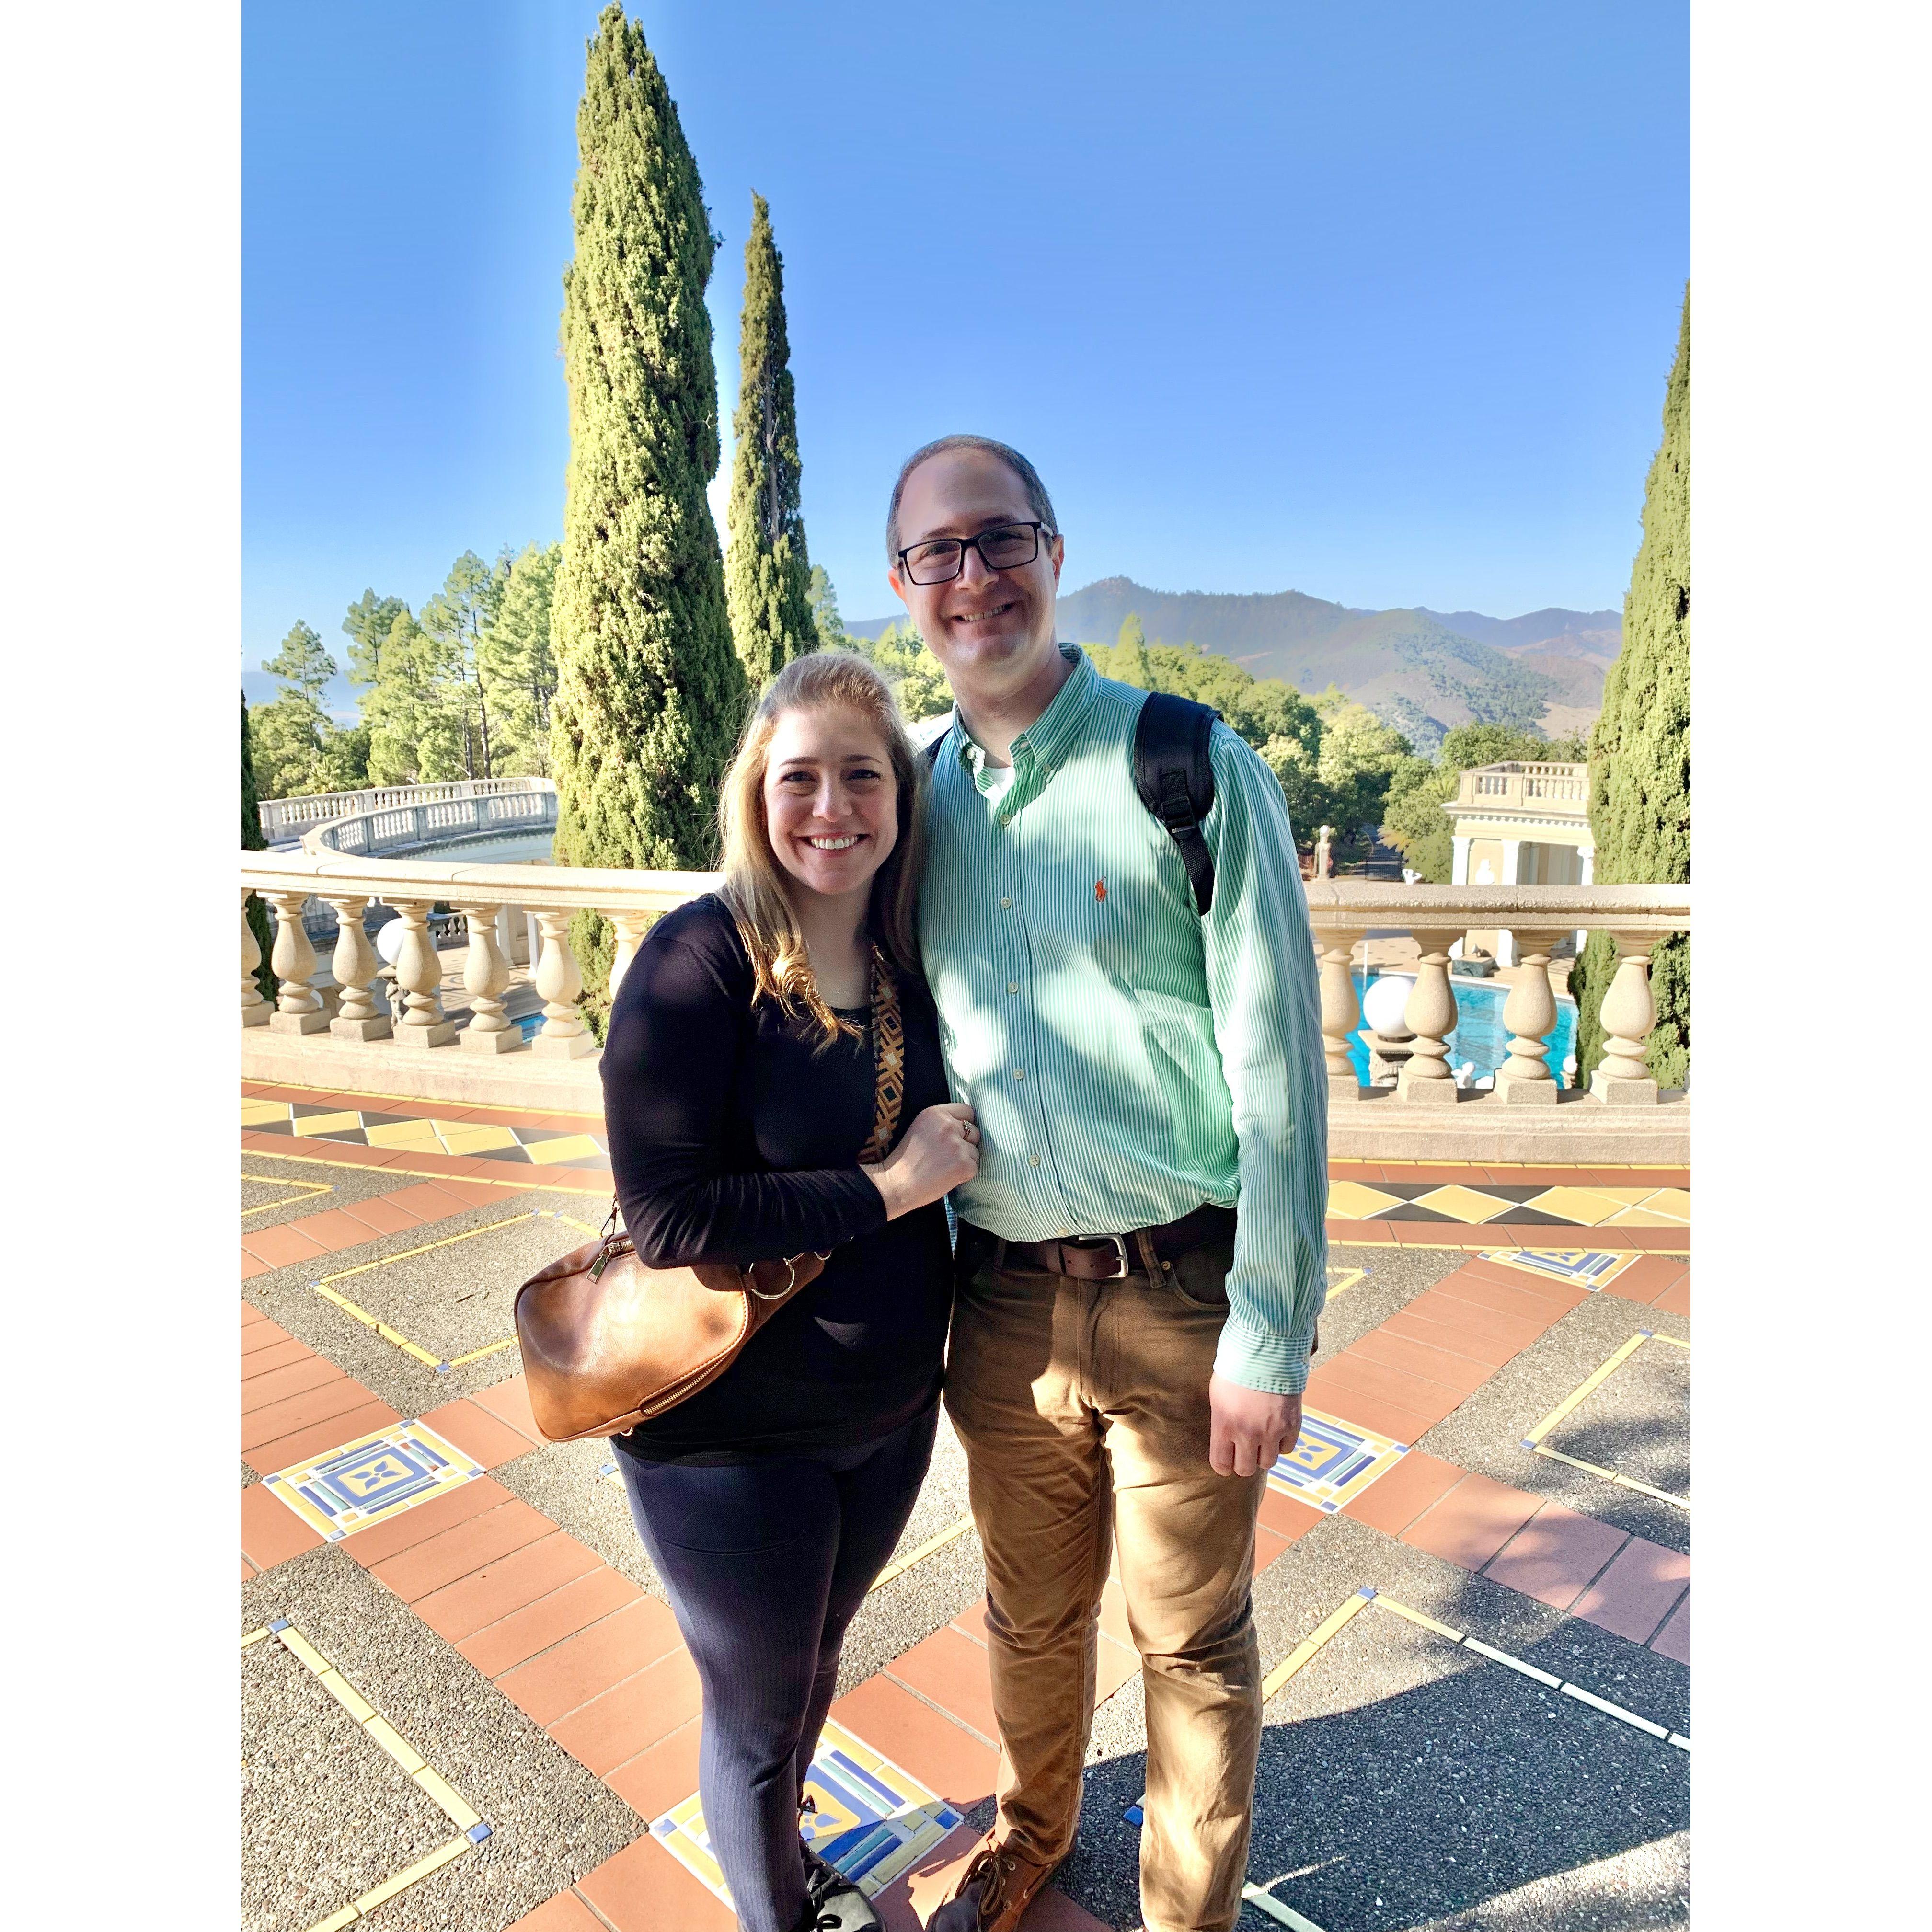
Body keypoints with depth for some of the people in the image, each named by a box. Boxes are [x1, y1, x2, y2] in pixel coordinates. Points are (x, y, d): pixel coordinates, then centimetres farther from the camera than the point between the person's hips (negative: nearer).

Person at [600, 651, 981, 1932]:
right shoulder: (700, 960, -21)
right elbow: (669, 1216, -26)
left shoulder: (907, 958, -3)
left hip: (889, 1413, 6)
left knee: (816, 1664, 29)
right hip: (732, 1432, -6)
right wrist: (891, 1187, -24)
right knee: (760, 1708, 17)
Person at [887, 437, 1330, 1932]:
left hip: (1179, 1297, -3)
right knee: (1032, 1612, 23)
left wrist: (1270, 1336, -11)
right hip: (1001, 1302, 4)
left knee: (1191, 1641, 16)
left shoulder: (1194, 769, -10)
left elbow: (1280, 1067, -11)